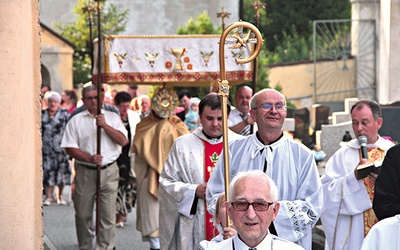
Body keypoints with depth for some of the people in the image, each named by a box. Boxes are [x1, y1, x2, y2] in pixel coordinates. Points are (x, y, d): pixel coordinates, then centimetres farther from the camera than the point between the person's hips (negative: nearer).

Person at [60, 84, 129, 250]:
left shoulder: (112, 117, 9)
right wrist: (90, 158, -14)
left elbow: (123, 141, -2)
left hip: (109, 171, 0)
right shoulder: (76, 121, 5)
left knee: (108, 214, -3)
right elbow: (70, 148, -1)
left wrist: (105, 125, -12)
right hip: (85, 172, 0)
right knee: (83, 214, 6)